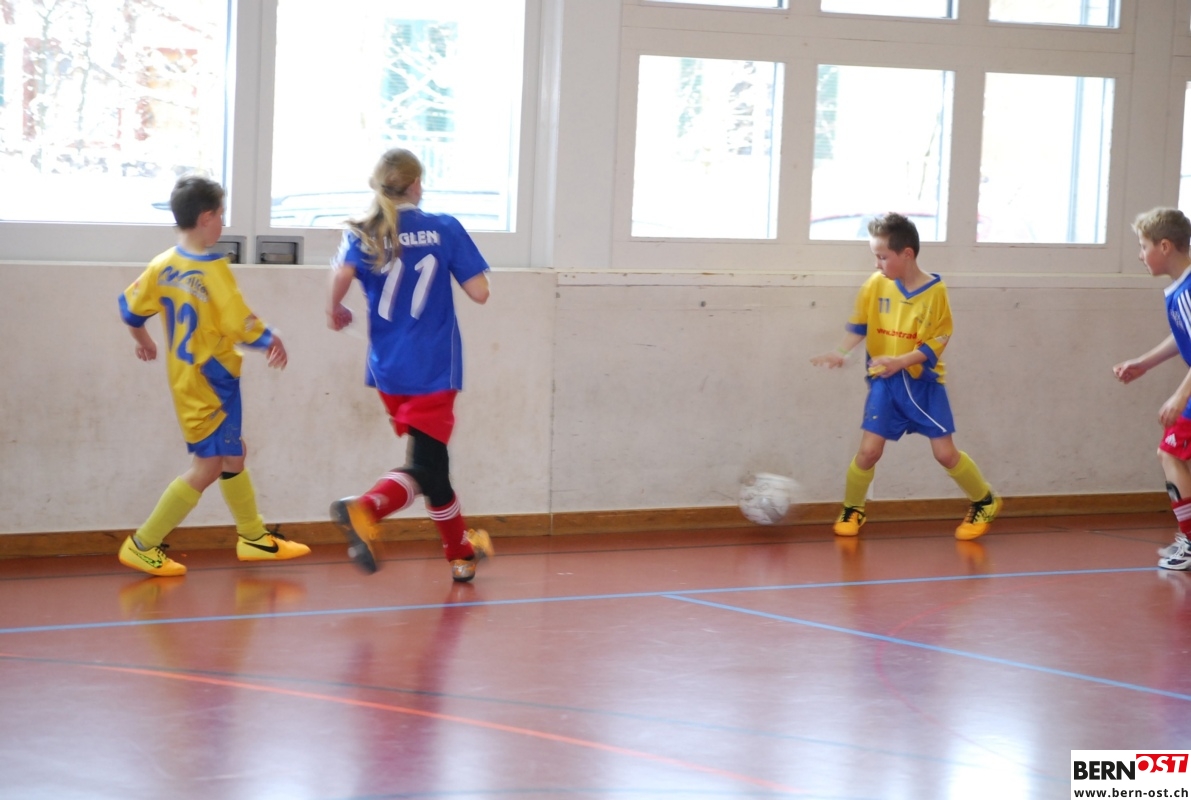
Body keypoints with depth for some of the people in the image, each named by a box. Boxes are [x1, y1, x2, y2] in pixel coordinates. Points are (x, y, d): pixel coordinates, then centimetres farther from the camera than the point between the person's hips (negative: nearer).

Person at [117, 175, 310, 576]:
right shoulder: (213, 269, -21)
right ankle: (143, 545, 2)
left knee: (233, 454, 21)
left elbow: (130, 307, 9)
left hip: (185, 375, 9)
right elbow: (243, 326, -23)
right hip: (211, 381, -9)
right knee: (208, 465, -1)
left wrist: (143, 340, 28)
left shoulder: (162, 266, 1)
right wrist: (273, 341, -5)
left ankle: (253, 536, 34)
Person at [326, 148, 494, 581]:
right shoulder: (445, 228, -2)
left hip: (389, 368, 4)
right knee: (423, 467, -5)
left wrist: (335, 311, -2)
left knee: (432, 461, 17)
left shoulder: (363, 234, 1)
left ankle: (461, 550, 26)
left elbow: (343, 273, -20)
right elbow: (479, 292, -4)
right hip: (434, 368, -4)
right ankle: (365, 508, -32)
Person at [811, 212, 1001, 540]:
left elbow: (936, 343, -12)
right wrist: (841, 352, -11)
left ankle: (985, 502, 21)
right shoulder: (876, 284, -5)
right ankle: (851, 511, 16)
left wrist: (900, 361, -25)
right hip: (885, 382, 2)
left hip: (923, 381, -2)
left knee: (945, 452, -1)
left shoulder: (934, 291, -12)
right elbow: (858, 325, 6)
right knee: (869, 450, -6)